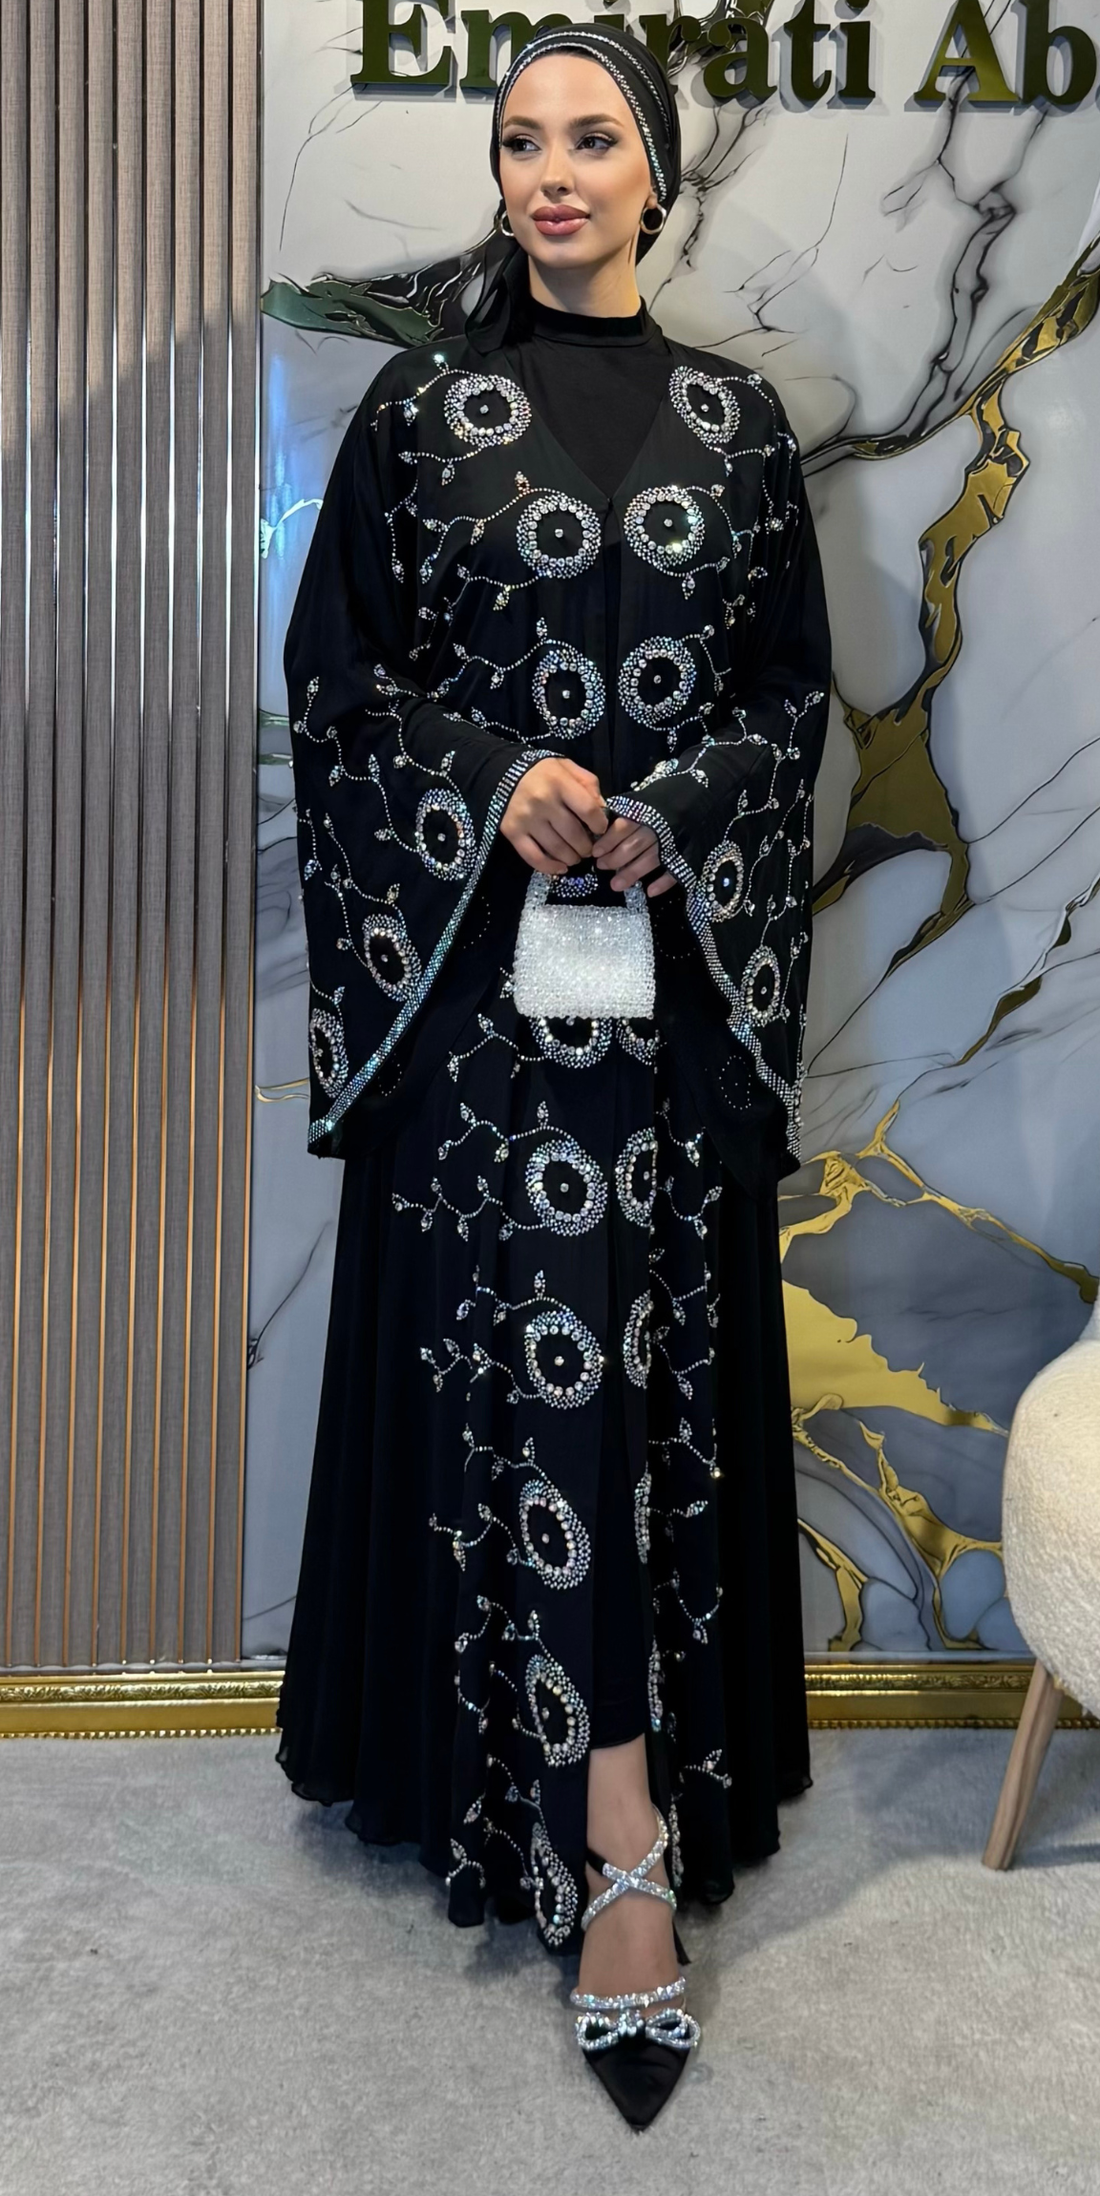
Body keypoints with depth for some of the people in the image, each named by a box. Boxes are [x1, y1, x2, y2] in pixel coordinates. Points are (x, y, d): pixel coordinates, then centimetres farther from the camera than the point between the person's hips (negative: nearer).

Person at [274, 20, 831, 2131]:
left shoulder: (736, 417, 9)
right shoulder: (419, 407, 6)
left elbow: (795, 693, 9)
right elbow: (333, 681, 4)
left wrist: (675, 816, -9)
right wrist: (496, 781, -13)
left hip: (676, 953, 2)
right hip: (477, 949, -1)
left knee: (647, 1343, 3)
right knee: (519, 1342, -7)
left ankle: (608, 1821, 18)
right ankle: (628, 1835, 0)